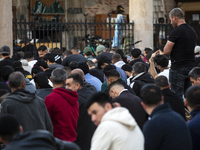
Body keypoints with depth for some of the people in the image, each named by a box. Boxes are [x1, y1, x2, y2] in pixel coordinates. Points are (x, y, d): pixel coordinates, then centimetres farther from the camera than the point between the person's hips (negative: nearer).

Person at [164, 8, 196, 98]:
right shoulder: (192, 31, 11)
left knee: (177, 96, -3)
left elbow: (167, 51, -14)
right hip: (191, 66, 8)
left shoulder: (176, 31, -14)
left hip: (178, 68, -8)